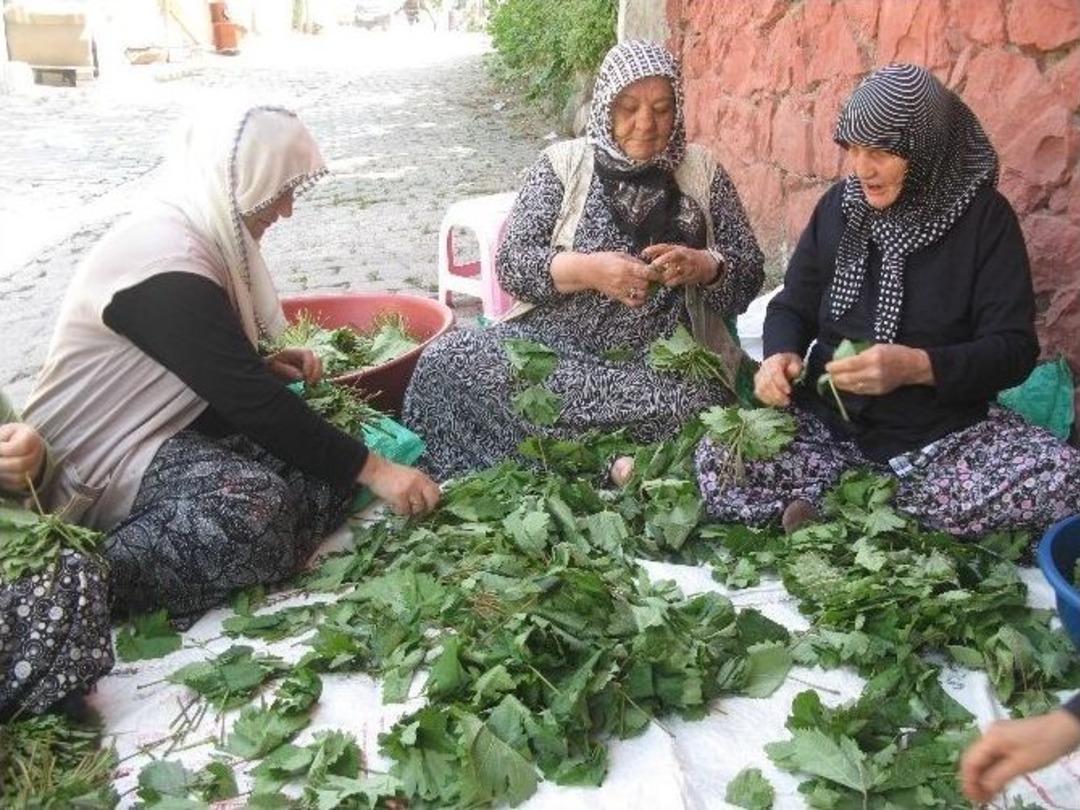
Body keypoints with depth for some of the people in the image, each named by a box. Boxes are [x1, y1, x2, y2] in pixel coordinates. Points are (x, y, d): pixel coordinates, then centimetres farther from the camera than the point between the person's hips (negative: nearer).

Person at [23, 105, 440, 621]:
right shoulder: (167, 267, -25)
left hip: (171, 420, 10)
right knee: (254, 508, -33)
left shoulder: (195, 231, 5)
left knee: (326, 454, -5)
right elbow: (249, 401, -26)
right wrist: (373, 470, -23)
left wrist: (264, 366, -1)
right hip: (105, 460, -10)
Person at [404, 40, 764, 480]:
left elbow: (749, 275, 7)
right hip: (558, 340, 0)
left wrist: (702, 267, -16)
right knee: (446, 361, -24)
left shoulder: (703, 173, 8)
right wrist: (587, 270, -20)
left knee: (702, 403, -35)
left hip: (667, 357, 0)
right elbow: (511, 263, -2)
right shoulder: (562, 163, 5)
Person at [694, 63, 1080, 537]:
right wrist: (780, 355, -14)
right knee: (716, 463, -23)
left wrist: (918, 366, -28)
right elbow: (793, 306, 9)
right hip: (831, 422, 1)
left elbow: (1015, 348, -10)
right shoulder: (840, 205, 3)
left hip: (948, 430, 0)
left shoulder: (984, 217, -5)